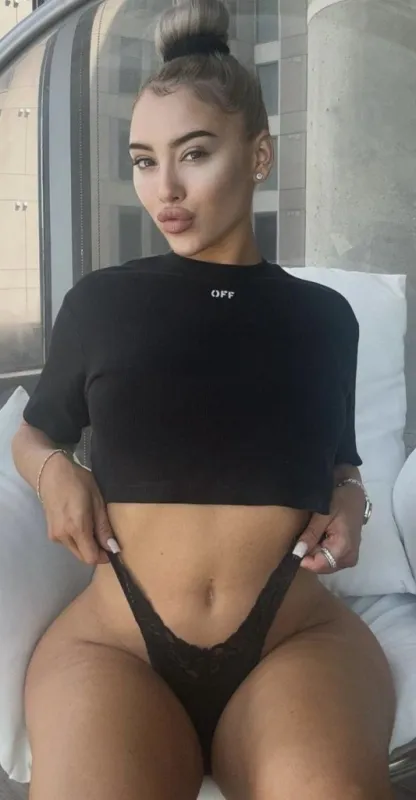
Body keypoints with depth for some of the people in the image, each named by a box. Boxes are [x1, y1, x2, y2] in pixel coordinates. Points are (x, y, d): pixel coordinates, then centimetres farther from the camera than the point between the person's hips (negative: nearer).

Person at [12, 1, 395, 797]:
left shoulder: (322, 316, 10)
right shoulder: (100, 300, 7)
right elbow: (33, 432, 21)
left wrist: (349, 495, 3)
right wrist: (55, 472, 0)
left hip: (297, 637, 1)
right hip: (113, 639, 0)